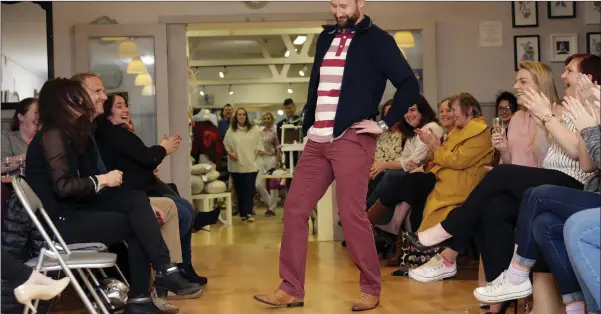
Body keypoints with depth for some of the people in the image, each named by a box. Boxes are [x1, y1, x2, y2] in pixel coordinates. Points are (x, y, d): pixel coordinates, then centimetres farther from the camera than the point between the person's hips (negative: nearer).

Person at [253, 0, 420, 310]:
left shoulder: (377, 40, -2)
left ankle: (371, 289, 11)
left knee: (351, 214, -6)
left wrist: (385, 124, -12)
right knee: (294, 208, 3)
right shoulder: (326, 38, 16)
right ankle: (291, 289, 11)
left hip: (351, 140, -6)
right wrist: (306, 127, 16)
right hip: (317, 140, 7)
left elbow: (409, 85, -9)